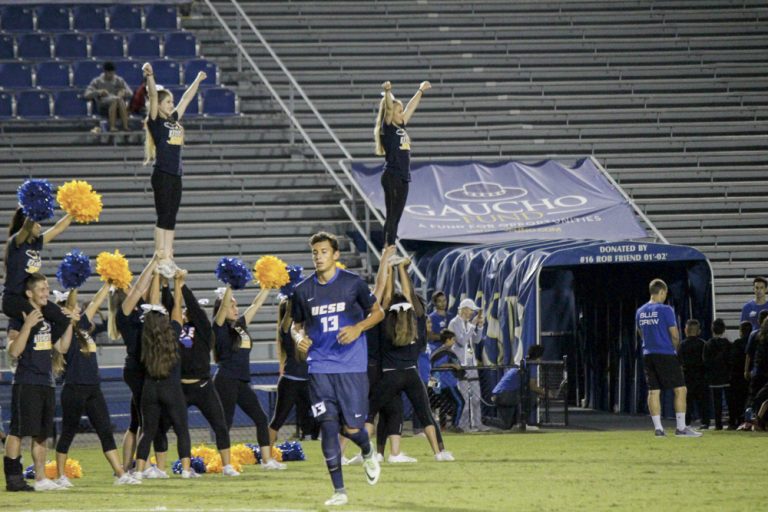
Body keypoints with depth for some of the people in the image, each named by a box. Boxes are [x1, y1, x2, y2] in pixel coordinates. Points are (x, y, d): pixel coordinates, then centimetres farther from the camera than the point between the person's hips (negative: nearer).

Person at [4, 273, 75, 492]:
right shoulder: (19, 318, -8)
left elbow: (62, 348, 16)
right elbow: (14, 351, -19)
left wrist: (70, 323, 7)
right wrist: (27, 326, -27)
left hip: (47, 382, 7)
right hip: (26, 383, -7)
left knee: (41, 434, 10)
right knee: (18, 431, -8)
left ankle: (40, 478, 13)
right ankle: (13, 478, -7)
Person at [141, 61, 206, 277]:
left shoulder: (173, 120, 16)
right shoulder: (155, 121, -3)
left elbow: (186, 99, 26)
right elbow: (153, 96, -16)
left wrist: (198, 80, 35)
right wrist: (150, 76, -28)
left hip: (175, 176, 7)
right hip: (162, 175, -7)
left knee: (171, 218, 6)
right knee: (163, 216, -8)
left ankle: (168, 258, 6)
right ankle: (160, 259, -8)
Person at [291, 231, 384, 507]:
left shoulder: (352, 283, -2)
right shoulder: (303, 290, 6)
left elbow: (378, 312, 7)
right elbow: (296, 325, 18)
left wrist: (358, 328, -12)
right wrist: (299, 337, -5)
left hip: (352, 366, -2)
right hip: (320, 368, 2)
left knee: (351, 428, -5)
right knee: (328, 426, -5)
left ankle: (368, 454, 32)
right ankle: (339, 491, 3)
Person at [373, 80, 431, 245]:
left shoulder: (400, 127, 15)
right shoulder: (387, 128, -6)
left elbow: (411, 107, 26)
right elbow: (389, 108, -22)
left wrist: (421, 91, 35)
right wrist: (387, 92, -38)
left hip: (403, 178, 8)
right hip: (392, 176, -8)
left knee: (395, 218, 7)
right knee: (392, 216, -9)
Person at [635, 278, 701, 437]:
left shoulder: (640, 312, 10)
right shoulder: (665, 310, -10)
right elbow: (675, 335, -9)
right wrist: (674, 347, 11)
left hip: (648, 356, 6)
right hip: (666, 354, -6)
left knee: (653, 391, 6)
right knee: (680, 389, -1)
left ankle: (658, 428, 4)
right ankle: (681, 427, -4)